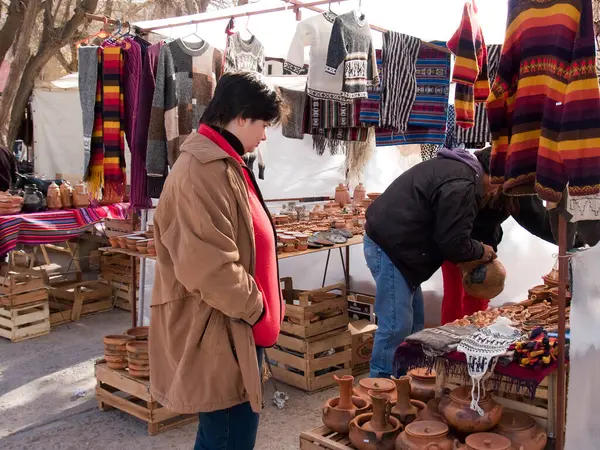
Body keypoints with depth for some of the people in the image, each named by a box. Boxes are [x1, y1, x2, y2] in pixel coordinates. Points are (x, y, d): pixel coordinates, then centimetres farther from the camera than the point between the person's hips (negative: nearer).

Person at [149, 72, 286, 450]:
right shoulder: (203, 170, -22)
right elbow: (209, 265, -27)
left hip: (233, 325, 11)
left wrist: (259, 305, 15)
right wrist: (255, 307, -13)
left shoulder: (222, 163, 13)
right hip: (216, 331, -11)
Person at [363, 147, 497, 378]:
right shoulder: (461, 185, -19)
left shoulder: (454, 167, 16)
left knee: (413, 321, 15)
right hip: (390, 246, -11)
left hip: (389, 240, 11)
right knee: (397, 326, -8)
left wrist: (474, 249, 14)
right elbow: (453, 243, -19)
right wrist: (480, 251, 0)